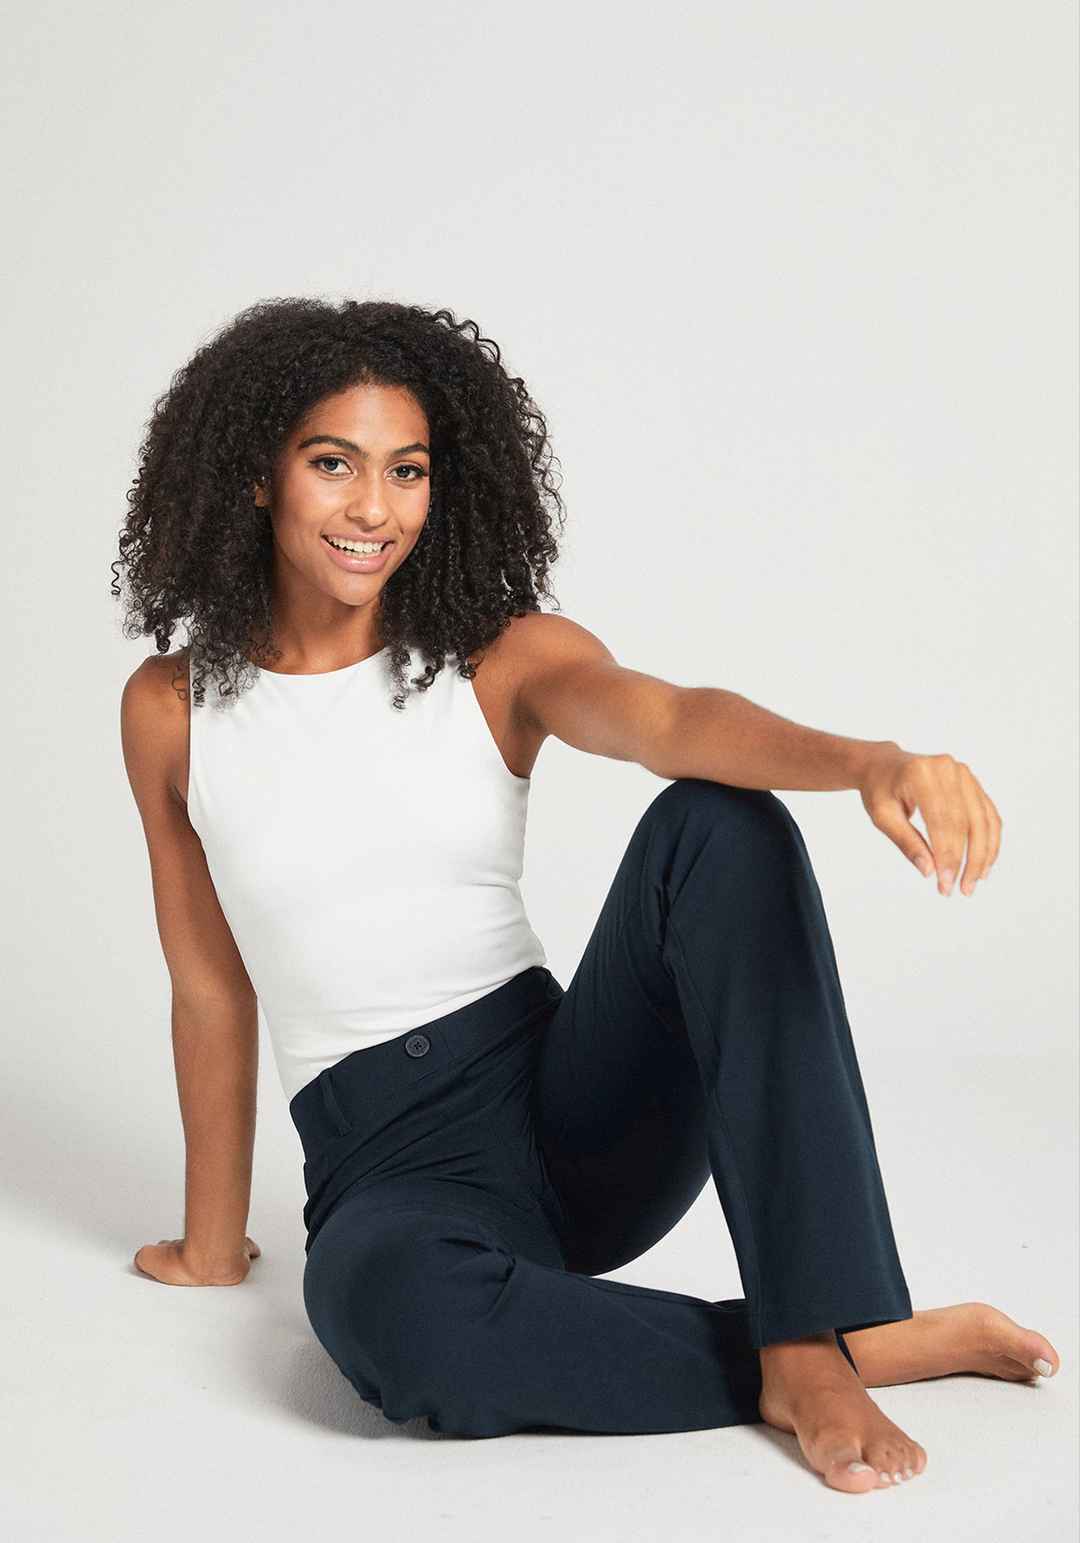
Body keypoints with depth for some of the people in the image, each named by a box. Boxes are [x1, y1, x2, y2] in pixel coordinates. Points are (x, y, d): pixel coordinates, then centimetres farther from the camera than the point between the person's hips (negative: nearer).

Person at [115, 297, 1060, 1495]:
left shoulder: (502, 658, 1)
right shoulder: (172, 710, 3)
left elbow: (671, 719, -21)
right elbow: (212, 989, 11)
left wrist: (871, 760, -42)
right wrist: (212, 1246, 18)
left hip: (568, 1096, 1)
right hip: (386, 1165, -1)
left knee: (718, 825, -26)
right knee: (380, 1301, -39)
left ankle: (818, 1345, -29)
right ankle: (823, 1352, -20)